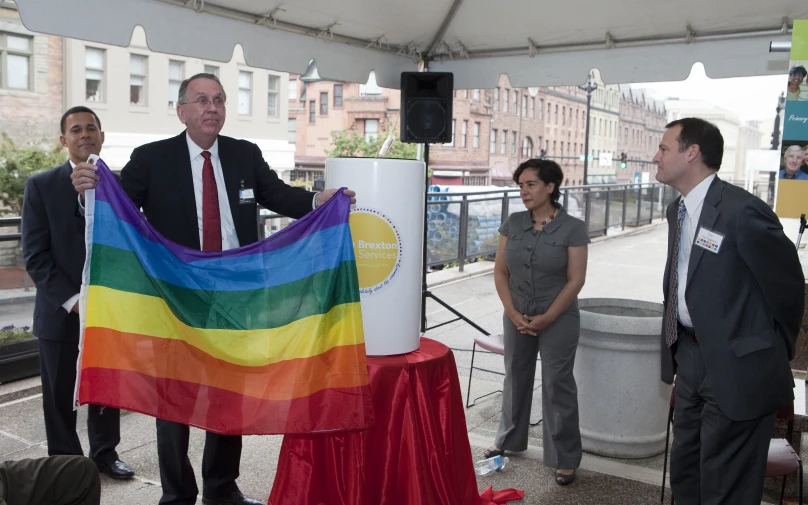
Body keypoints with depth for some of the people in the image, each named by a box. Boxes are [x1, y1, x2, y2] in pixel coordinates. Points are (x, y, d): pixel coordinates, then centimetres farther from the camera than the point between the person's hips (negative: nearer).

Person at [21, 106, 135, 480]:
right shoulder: (41, 186, -1)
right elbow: (35, 255, -6)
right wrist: (72, 300, -14)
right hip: (61, 313, -2)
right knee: (60, 396, 9)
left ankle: (105, 453, 32)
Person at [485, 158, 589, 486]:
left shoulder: (573, 228, -10)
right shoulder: (513, 223, 1)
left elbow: (575, 281, -10)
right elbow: (500, 271, 2)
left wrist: (546, 318, -13)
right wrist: (513, 313, -7)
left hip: (559, 320, -4)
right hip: (517, 318, 4)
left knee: (557, 386, 3)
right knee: (515, 379, 15)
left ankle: (564, 459, 16)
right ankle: (508, 440, 35)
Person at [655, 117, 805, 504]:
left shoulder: (741, 211, -21)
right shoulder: (678, 209, 7)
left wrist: (775, 352, 2)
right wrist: (681, 346, 15)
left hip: (736, 366, -8)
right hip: (691, 357, 9)